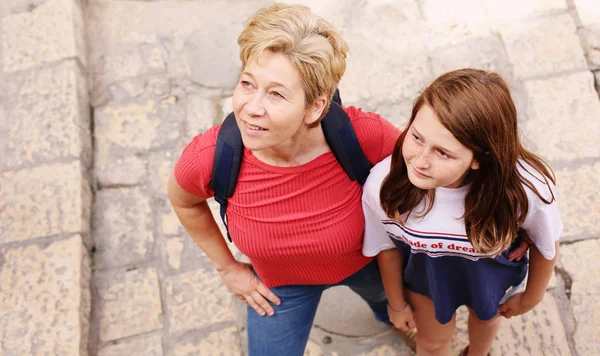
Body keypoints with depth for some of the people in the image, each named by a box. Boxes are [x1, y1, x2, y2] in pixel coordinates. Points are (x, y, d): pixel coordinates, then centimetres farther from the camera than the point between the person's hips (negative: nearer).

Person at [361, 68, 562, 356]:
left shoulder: (527, 189, -41)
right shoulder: (383, 185, -39)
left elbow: (546, 244, -16)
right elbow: (387, 248, -15)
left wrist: (531, 297, 3)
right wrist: (397, 303, 3)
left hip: (493, 271, 1)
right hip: (425, 271, -1)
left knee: (485, 318, 34)